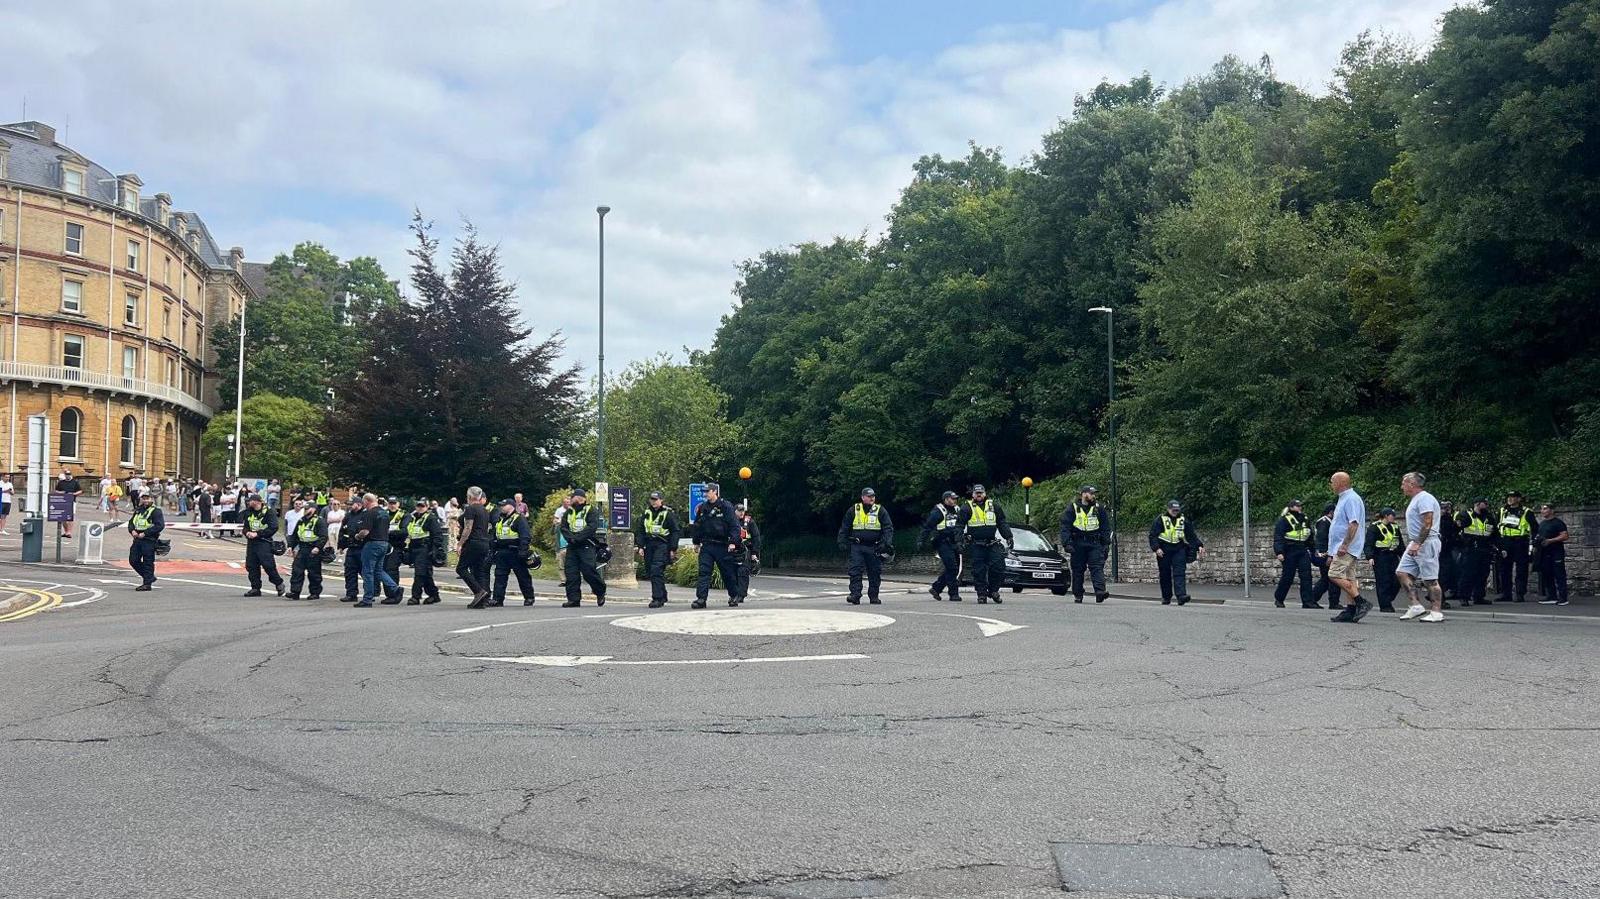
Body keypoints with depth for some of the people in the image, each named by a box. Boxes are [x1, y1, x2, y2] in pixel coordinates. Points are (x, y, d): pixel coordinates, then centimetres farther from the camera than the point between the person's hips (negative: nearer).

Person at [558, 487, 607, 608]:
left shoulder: (591, 511, 0)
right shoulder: (569, 512, 15)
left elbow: (592, 527, -13)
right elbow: (563, 527, 5)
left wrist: (577, 537, -20)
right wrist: (571, 538, -14)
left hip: (587, 545, -5)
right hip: (572, 546, 5)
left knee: (589, 571, -12)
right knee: (571, 572, -1)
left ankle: (600, 592, 11)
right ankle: (573, 599, 3)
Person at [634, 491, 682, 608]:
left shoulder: (668, 514, -2)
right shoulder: (646, 513, 11)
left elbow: (675, 532, 0)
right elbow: (640, 530, 14)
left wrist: (673, 549, -4)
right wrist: (640, 546, 4)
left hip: (662, 545, -6)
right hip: (649, 545, 6)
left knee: (656, 571, -17)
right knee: (650, 572, 6)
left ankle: (657, 598, -15)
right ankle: (662, 596, 19)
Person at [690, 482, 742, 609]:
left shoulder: (726, 506, -5)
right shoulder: (702, 508, 10)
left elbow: (734, 525, -8)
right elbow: (697, 526, 21)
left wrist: (733, 542, -15)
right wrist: (696, 541, 19)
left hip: (723, 546, -4)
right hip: (706, 546, 4)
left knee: (728, 573, 7)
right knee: (703, 572, -8)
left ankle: (734, 596, 26)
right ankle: (701, 599, -12)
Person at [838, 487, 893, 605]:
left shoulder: (880, 511, 5)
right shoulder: (853, 511, 6)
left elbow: (888, 528, 2)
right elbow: (844, 528, 12)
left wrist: (886, 542, -11)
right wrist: (842, 542, 5)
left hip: (874, 548, 0)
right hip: (857, 547, 0)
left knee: (875, 573, 4)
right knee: (855, 571, -9)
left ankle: (874, 596, 14)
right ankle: (855, 595, -10)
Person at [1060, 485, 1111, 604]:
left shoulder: (1098, 508, 10)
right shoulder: (1073, 509, 3)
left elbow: (1106, 527, 14)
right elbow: (1065, 527, 0)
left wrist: (1106, 543, 7)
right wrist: (1066, 543, -10)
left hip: (1095, 544, 1)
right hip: (1078, 544, -1)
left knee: (1097, 567, -13)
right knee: (1077, 570, 4)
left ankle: (1100, 591, -24)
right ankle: (1078, 595, 13)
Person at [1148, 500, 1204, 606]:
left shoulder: (1183, 520, 10)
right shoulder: (1160, 520, -2)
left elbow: (1191, 535, 15)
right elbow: (1153, 535, -6)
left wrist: (1199, 546, 4)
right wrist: (1156, 548, -18)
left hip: (1179, 550, 2)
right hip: (1164, 551, -2)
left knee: (1179, 572, -12)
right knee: (1165, 575, 4)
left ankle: (1181, 595, -23)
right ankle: (1166, 598, 14)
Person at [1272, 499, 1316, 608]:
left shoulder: (1305, 520, 15)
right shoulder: (1284, 520, -7)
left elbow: (1310, 537, 25)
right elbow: (1278, 537, -12)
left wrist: (1312, 550, 23)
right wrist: (1279, 552, -21)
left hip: (1303, 551, 6)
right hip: (1289, 553, -6)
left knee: (1306, 576, -4)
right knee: (1287, 577, 1)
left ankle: (1308, 601, -5)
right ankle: (1278, 599, 19)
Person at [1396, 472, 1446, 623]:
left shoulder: (1424, 498, -12)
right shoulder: (1415, 500, 21)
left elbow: (1428, 523, -22)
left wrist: (1417, 543, -25)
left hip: (1426, 543, -11)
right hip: (1415, 544, 11)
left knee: (1430, 579, -6)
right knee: (1402, 572, 3)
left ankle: (1436, 612, -2)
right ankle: (1416, 606, 2)